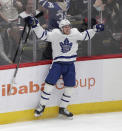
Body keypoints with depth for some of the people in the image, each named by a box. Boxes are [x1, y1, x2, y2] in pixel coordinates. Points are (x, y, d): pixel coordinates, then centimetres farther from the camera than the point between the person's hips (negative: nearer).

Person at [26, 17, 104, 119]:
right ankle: (42, 106, 1)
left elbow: (84, 36, 18)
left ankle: (63, 108, 16)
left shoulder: (75, 33, 2)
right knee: (50, 83, -11)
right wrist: (35, 25, -21)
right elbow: (43, 35, -10)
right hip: (58, 63, -4)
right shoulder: (55, 34, -9)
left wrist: (95, 30, 14)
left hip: (70, 64, 4)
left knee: (70, 86, 2)